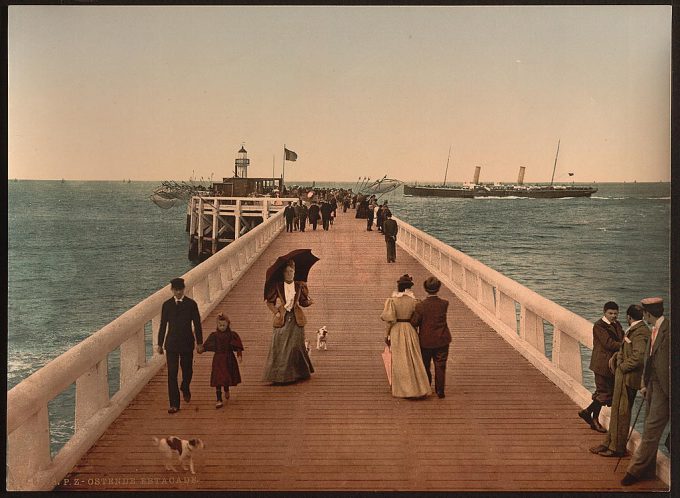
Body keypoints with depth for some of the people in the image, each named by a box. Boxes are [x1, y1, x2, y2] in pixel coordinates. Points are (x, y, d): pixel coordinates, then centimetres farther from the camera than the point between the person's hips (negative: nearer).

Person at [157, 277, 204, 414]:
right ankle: (174, 404, -2)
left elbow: (197, 324, 0)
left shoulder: (191, 304, -2)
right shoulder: (166, 305, 1)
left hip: (187, 343, 0)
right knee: (172, 374, -5)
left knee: (187, 370, 12)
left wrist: (199, 343, -1)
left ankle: (185, 389, 45)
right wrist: (160, 344, 7)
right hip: (171, 343, 0)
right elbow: (163, 325, 6)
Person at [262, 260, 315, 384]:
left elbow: (303, 302, 12)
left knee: (296, 345, 0)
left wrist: (309, 302, -9)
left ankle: (299, 373, 13)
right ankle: (279, 375, 0)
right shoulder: (278, 287, 4)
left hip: (296, 319, 1)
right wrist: (276, 312, -4)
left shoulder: (299, 286, 8)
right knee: (280, 347, -4)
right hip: (282, 319, -1)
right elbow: (269, 302, 9)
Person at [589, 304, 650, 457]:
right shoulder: (634, 330, 11)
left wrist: (623, 367, -18)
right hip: (623, 377, 10)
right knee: (616, 411, 17)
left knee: (621, 412, 0)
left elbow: (639, 357, -30)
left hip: (628, 377, -10)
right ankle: (609, 443, 26)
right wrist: (617, 356, 6)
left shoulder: (639, 332, -20)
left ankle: (618, 448, 10)